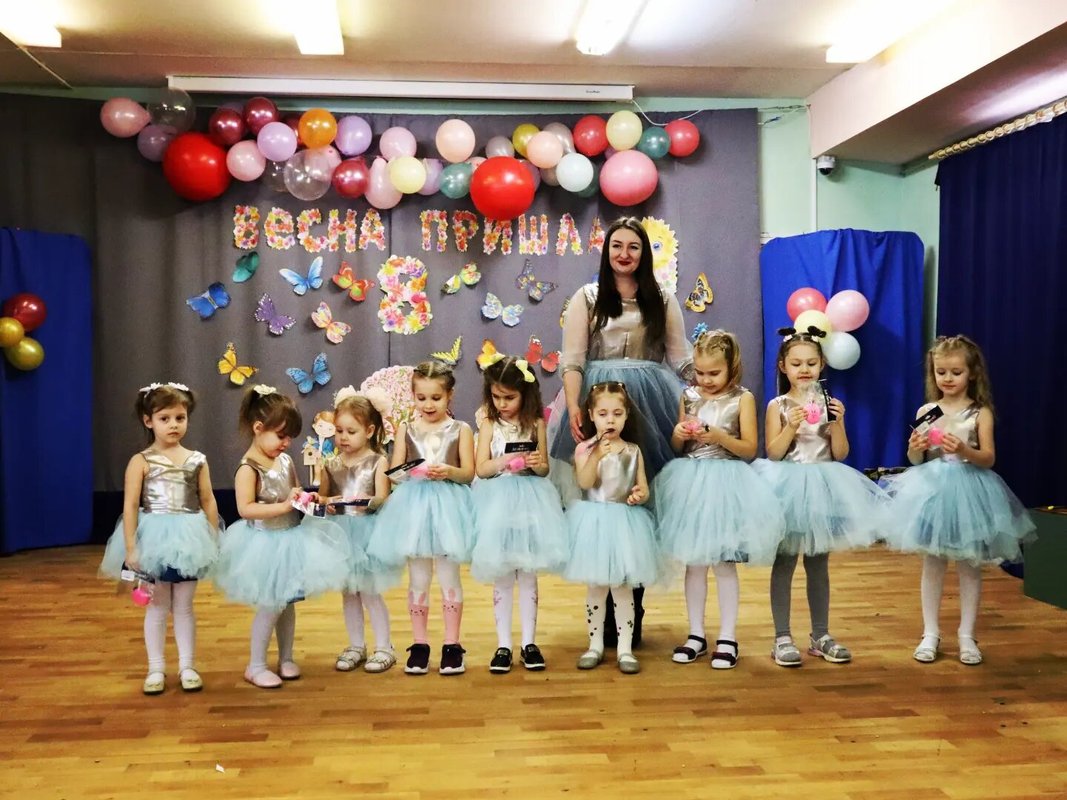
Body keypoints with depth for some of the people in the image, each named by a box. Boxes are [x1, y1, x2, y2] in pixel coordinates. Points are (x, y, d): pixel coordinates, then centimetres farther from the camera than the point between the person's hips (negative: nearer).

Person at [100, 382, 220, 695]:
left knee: (184, 605, 10)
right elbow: (130, 506, -9)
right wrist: (131, 547, -14)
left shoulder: (197, 460, 2)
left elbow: (208, 502, 5)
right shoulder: (141, 462, -6)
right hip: (154, 538, -2)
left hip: (188, 538, 2)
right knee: (157, 606, 9)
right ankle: (156, 668, 21)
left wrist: (214, 541, 2)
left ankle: (187, 666, 20)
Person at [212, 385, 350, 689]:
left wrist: (307, 500, -3)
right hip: (267, 545, -7)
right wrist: (283, 506, -33)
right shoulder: (248, 468, -19)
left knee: (288, 602, 16)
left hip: (291, 539, 7)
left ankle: (286, 659, 31)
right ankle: (255, 666, 15)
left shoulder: (285, 460, 4)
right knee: (271, 606, -2)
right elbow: (245, 508, -29)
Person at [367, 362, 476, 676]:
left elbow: (469, 473, -4)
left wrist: (448, 471, -23)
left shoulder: (460, 430, 0)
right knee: (418, 579, 9)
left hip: (448, 507, -2)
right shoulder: (406, 430, 5)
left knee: (449, 577, 7)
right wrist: (408, 471, -21)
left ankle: (451, 644, 17)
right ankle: (419, 644, 20)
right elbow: (394, 470, 1)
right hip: (414, 506, 2)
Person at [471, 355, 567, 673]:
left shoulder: (536, 424, 1)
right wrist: (506, 461, -21)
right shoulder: (489, 425, 0)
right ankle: (503, 644, 15)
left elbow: (544, 469, 5)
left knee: (528, 575, 7)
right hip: (498, 502, 0)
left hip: (530, 501, 0)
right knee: (501, 577, 6)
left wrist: (537, 464, -17)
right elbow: (481, 468, -4)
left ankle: (529, 642, 17)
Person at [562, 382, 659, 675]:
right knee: (595, 586, 9)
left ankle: (624, 648, 13)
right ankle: (595, 645, 22)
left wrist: (640, 495, -16)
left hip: (624, 522, 1)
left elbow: (643, 488, 7)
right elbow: (584, 482, -17)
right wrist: (597, 456, -30)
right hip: (594, 522, 0)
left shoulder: (633, 451, 4)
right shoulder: (585, 448, -2)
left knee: (622, 587, 3)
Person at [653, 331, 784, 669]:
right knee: (693, 561, 9)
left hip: (726, 484, -3)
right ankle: (696, 634, 20)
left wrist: (719, 437, -20)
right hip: (691, 483, 3)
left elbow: (750, 449, -6)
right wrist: (679, 435, -10)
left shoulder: (742, 398, -3)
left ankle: (727, 637, 13)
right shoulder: (688, 397, 6)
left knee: (723, 562, 1)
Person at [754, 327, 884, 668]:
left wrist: (837, 422, -16)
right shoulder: (778, 406, -4)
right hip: (788, 488, -3)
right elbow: (773, 454, -10)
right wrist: (792, 426, -23)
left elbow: (840, 454, -1)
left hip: (823, 488, 3)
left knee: (819, 565, 13)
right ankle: (782, 637, 12)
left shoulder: (830, 404, 3)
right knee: (784, 564, 4)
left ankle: (821, 636, 24)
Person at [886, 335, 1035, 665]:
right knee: (932, 563, 7)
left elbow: (988, 458, -8)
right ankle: (930, 633, 17)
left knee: (969, 564, 7)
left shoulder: (981, 412, -2)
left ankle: (967, 635, 18)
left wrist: (964, 450, -26)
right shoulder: (925, 411, 3)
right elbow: (916, 461, 6)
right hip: (932, 490, 2)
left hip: (969, 492, -1)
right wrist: (914, 448, -16)